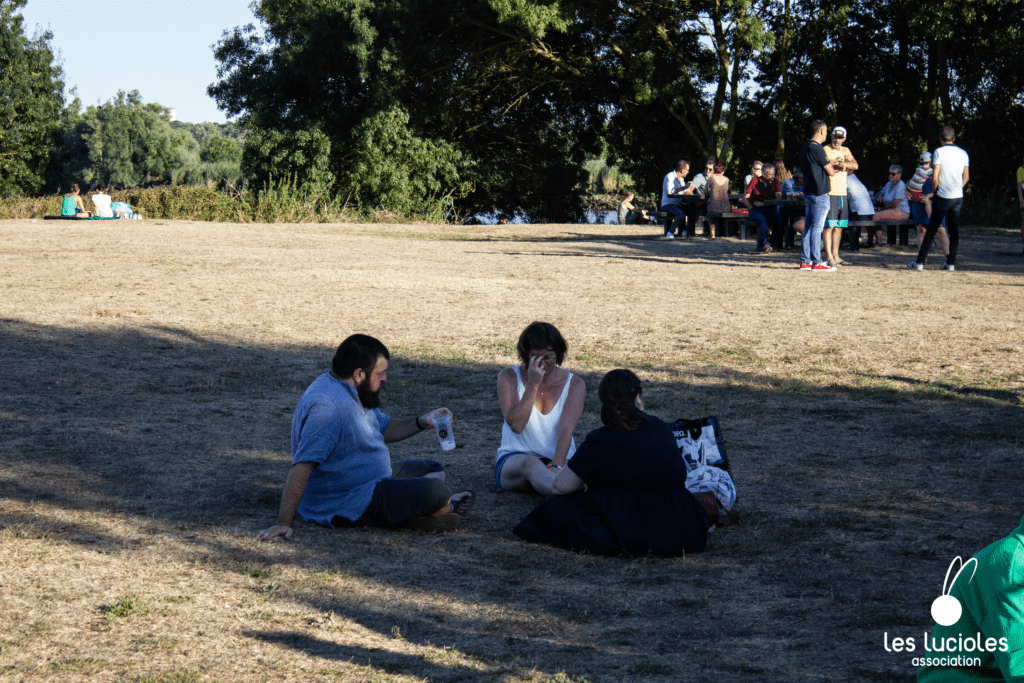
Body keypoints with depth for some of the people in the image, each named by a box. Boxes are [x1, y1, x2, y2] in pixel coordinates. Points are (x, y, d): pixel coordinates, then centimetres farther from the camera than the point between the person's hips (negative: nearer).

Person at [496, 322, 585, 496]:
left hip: (560, 461, 5)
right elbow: (516, 425, -12)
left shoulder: (574, 384, 3)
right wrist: (533, 384, -16)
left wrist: (556, 467, -29)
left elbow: (566, 428, -13)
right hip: (513, 460, -5)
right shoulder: (509, 377, 1)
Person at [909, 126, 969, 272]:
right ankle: (951, 262, 8)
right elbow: (966, 177, 11)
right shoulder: (963, 153, 7)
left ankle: (920, 261, 0)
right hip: (958, 197, 4)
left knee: (932, 229, -1)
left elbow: (935, 177, -13)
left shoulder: (939, 152, -8)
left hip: (943, 196, -4)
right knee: (954, 229, 8)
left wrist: (936, 189, 4)